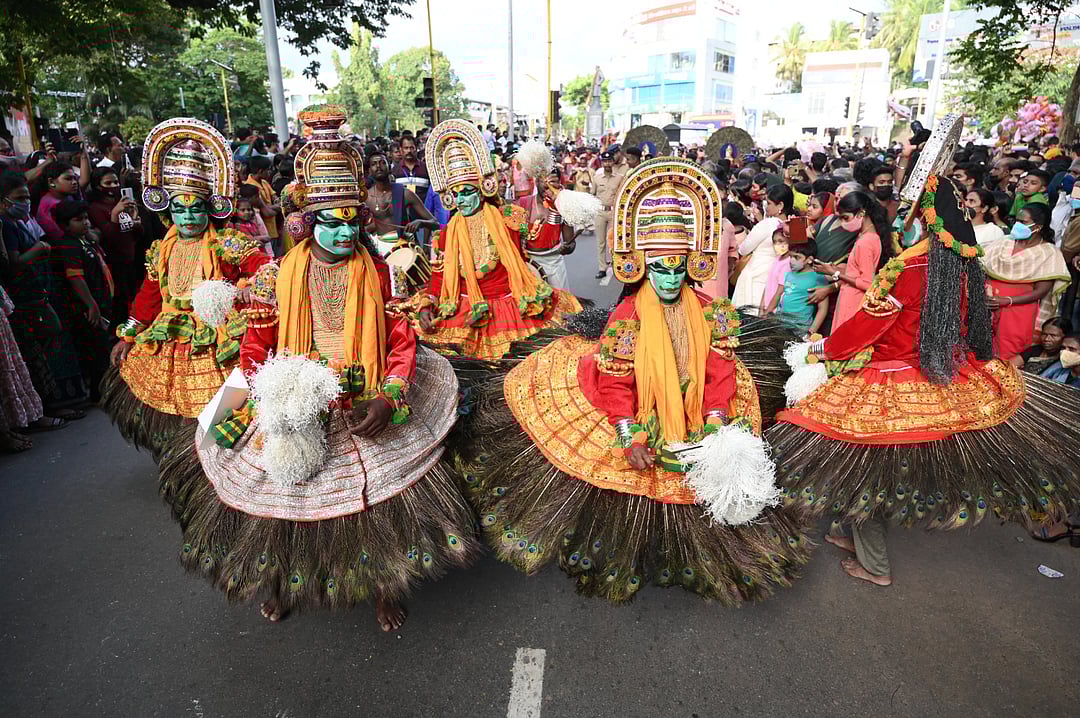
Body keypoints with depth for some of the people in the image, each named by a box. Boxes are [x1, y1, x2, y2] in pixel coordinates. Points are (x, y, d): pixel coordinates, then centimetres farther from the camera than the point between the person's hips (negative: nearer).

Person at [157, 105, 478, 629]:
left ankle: (384, 585, 30)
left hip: (369, 414, 0)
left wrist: (388, 399, -18)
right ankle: (279, 583, 45)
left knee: (381, 504, 1)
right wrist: (275, 400, -15)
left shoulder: (379, 275, -2)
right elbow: (254, 349, 0)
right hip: (293, 414, 1)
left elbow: (403, 341, -4)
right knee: (281, 506, 13)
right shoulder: (277, 277, -3)